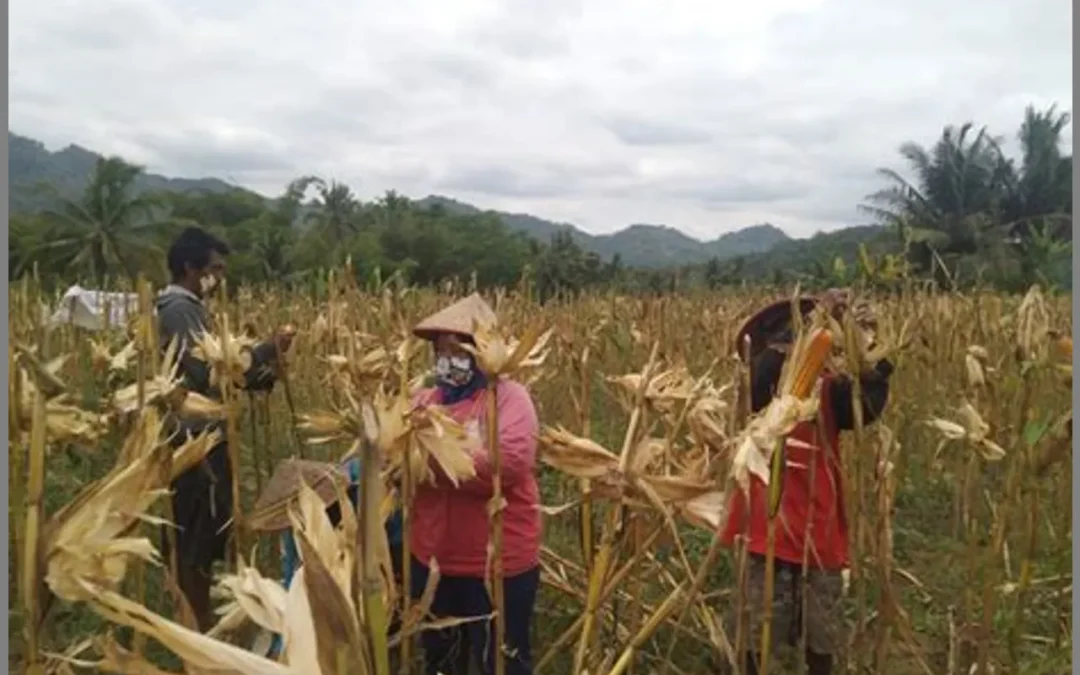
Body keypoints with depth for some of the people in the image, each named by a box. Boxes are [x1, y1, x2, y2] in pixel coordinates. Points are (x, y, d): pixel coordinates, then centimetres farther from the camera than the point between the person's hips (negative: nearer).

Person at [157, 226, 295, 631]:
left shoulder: (188, 307, 15)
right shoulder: (179, 309, -16)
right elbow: (207, 371, -24)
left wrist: (262, 377, 4)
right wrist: (266, 351, -18)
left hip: (204, 434, 10)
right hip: (195, 436, -10)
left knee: (208, 531, 16)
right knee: (197, 536, -1)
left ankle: (202, 619, 26)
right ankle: (198, 626, 9)